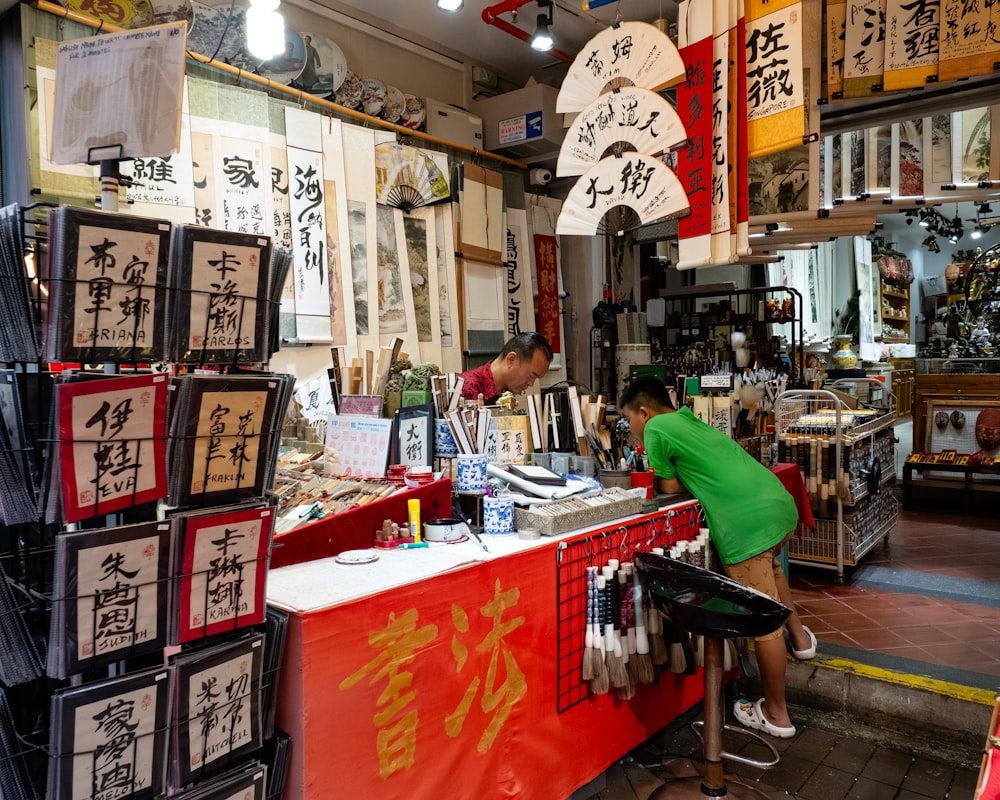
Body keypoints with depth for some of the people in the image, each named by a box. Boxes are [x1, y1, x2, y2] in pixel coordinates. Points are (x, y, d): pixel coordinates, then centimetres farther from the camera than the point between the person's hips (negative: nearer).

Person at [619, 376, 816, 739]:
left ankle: (775, 714, 20)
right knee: (769, 567, 40)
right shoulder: (690, 420, 22)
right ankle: (799, 635, 53)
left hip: (748, 522, -10)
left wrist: (663, 474, 20)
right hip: (781, 504, 10)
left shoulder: (655, 429, -2)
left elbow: (671, 488, 2)